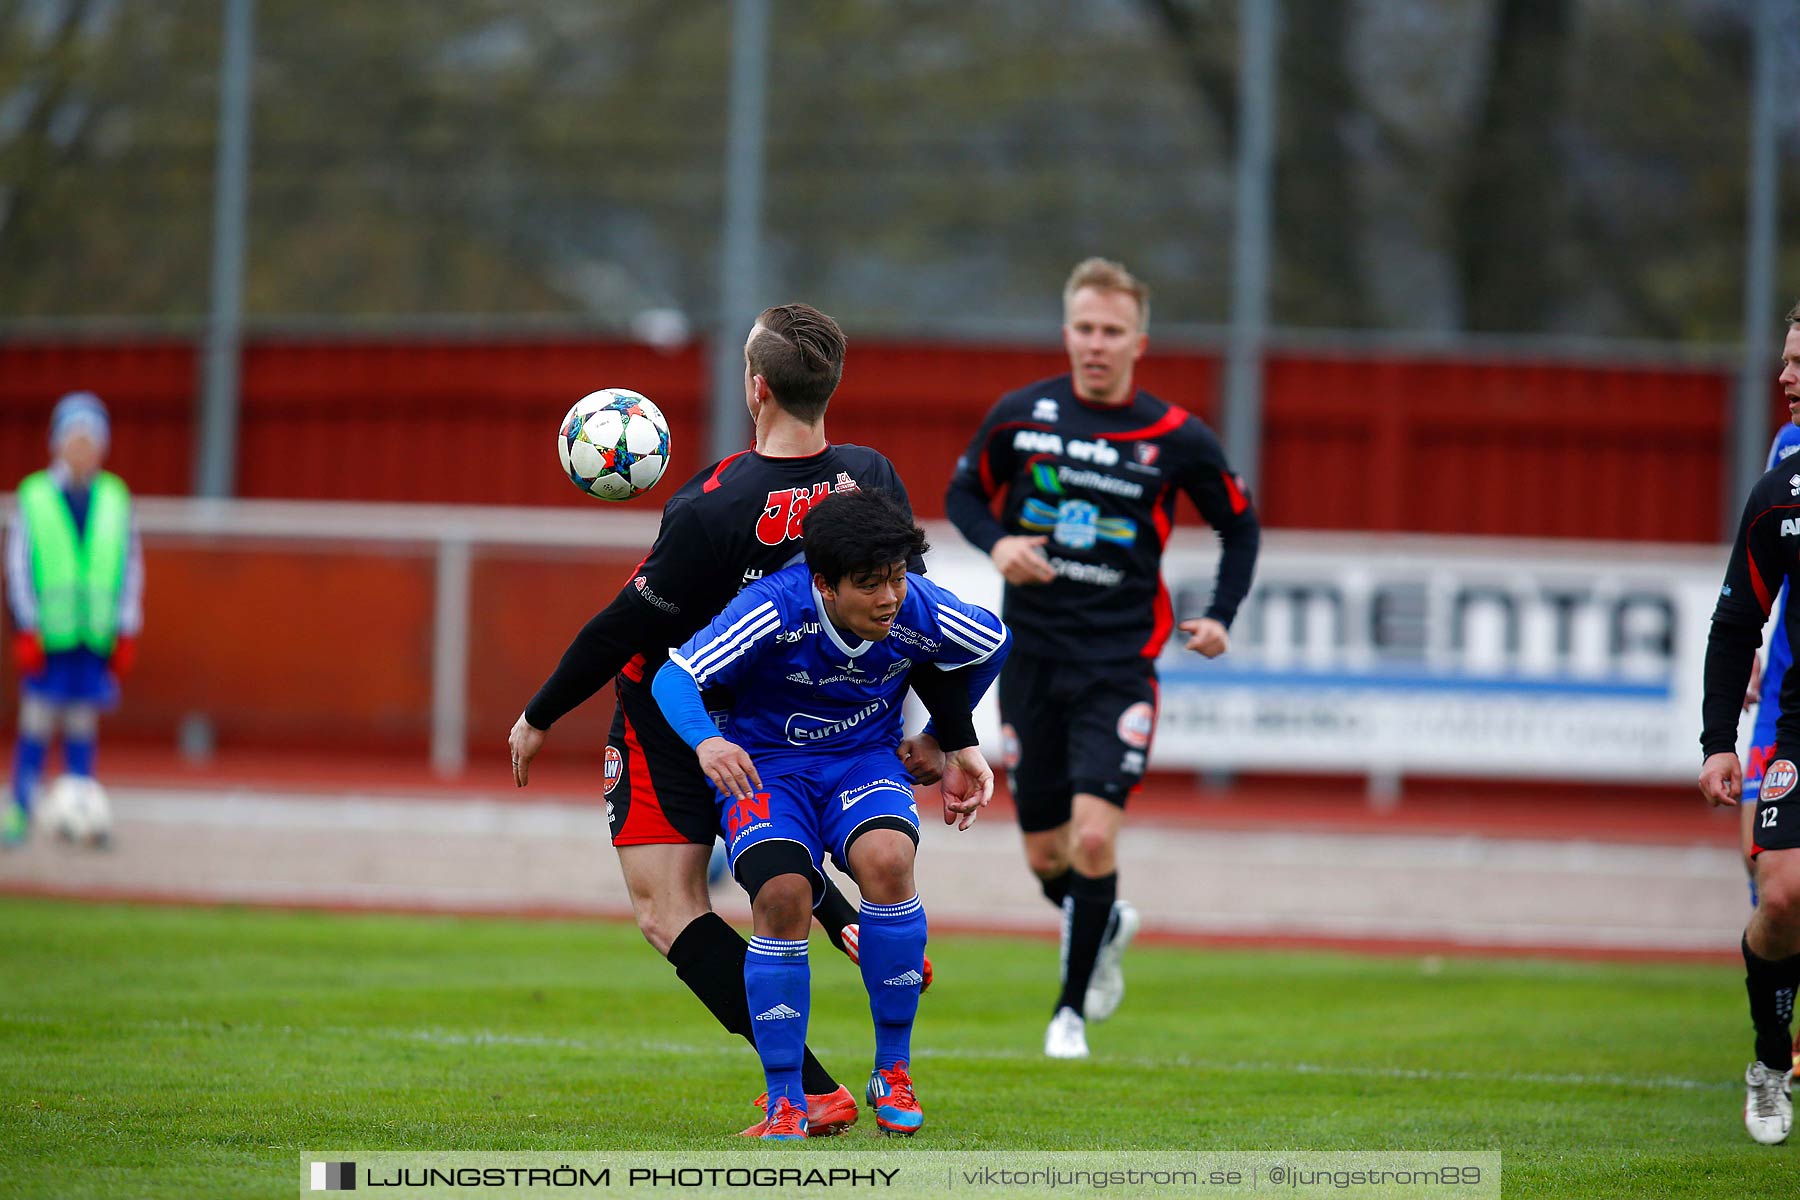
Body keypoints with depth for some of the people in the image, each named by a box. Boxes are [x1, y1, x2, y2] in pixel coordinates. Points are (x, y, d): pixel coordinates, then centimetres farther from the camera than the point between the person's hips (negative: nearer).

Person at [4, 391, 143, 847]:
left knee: (83, 728, 4)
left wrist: (126, 633, 6)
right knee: (37, 724, -3)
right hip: (47, 634, -2)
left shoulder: (115, 499, 7)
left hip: (96, 635, 2)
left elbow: (130, 567, 10)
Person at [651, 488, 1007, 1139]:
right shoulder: (776, 609, -26)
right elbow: (675, 675, -27)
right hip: (765, 764, -2)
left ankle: (893, 1071, -16)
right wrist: (706, 741, -48)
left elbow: (994, 644, 6)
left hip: (867, 760, 2)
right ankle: (784, 1099, -12)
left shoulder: (918, 611, -17)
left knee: (887, 859, -31)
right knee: (782, 896, -28)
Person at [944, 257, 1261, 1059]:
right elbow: (964, 492, 12)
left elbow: (1239, 526, 10)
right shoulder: (1023, 415, -1)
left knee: (1094, 836, -17)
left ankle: (1074, 1009, 1)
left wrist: (1219, 617, -3)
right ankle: (1104, 927, 42)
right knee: (1045, 855, 7)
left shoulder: (1177, 440, -4)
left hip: (1119, 662, -2)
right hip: (1031, 654, 2)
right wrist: (997, 544, -10)